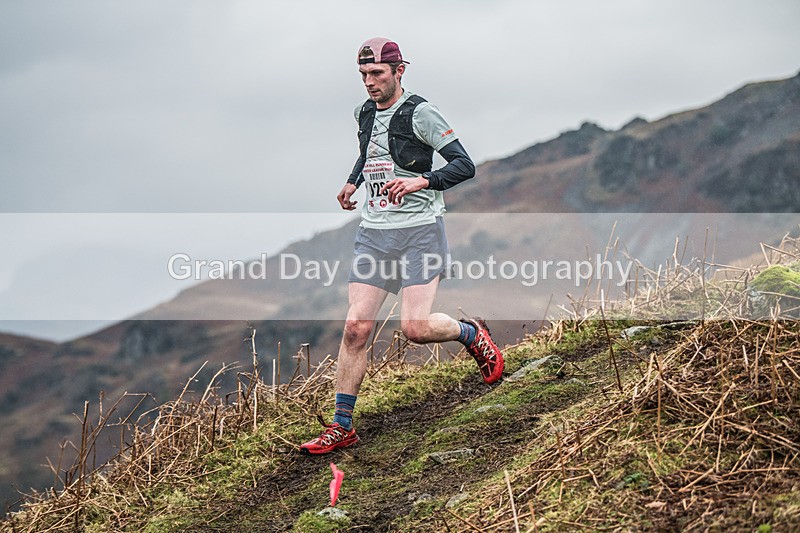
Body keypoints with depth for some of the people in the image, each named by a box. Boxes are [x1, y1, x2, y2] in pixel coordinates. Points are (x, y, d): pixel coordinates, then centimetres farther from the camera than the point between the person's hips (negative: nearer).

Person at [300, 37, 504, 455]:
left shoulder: (419, 113, -9)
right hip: (373, 233, 5)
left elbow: (464, 165, -14)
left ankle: (471, 334, 19)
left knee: (415, 328, -14)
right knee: (355, 328, -5)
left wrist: (422, 181, -28)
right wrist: (353, 182, 19)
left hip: (419, 232, -5)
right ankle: (342, 427, 1)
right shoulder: (364, 113, 12)